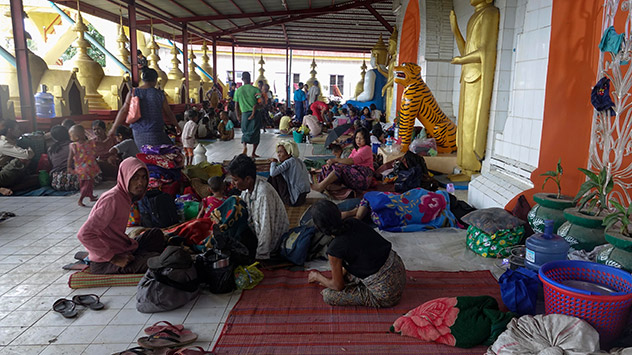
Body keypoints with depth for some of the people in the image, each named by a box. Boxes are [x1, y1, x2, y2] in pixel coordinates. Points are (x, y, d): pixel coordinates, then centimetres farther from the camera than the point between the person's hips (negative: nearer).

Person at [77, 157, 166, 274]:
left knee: (156, 234, 16)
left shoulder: (126, 196, 6)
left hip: (119, 249, 9)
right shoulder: (112, 199, -22)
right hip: (103, 264, -9)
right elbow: (84, 234, -26)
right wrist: (113, 258, -23)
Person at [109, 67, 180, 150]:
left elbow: (124, 110, -2)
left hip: (138, 134, 4)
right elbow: (168, 113, 5)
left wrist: (113, 128, 5)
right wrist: (177, 125, 20)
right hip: (155, 133, -4)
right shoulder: (159, 94, -3)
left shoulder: (133, 93, 4)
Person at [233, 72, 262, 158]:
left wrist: (238, 115, 18)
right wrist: (253, 113, -14)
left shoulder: (238, 90, 3)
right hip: (255, 113, -2)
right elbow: (258, 103, -16)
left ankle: (245, 146, -10)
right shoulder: (255, 89, -4)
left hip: (245, 113, 2)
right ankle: (253, 153, 13)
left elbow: (236, 106, 6)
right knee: (256, 133, 11)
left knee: (245, 131, 18)